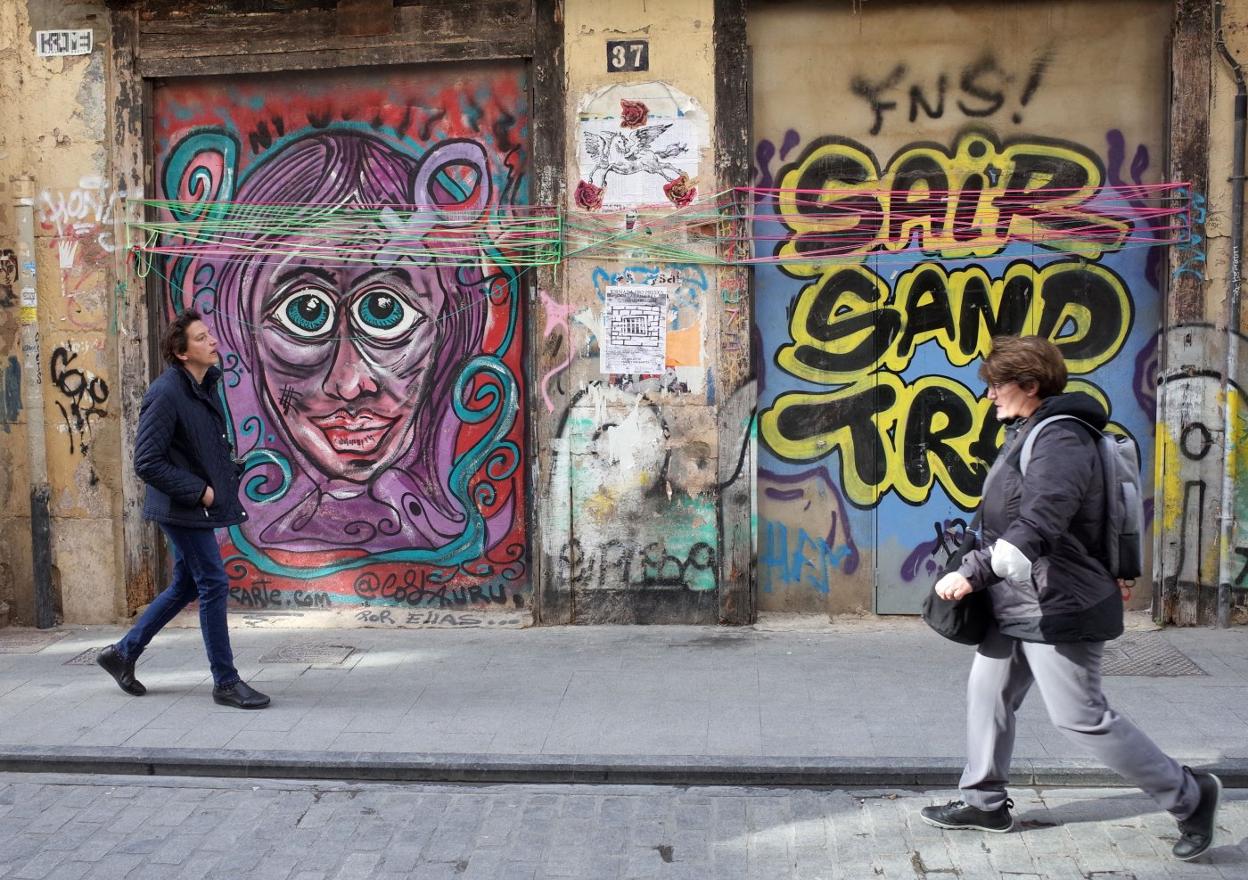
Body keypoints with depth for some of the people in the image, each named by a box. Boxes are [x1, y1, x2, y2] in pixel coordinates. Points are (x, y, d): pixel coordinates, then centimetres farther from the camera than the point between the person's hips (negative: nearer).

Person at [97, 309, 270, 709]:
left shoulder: (206, 385, 8)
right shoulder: (166, 394, -19)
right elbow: (147, 463, -20)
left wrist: (229, 473, 7)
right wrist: (199, 492, -18)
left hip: (200, 507, 9)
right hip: (182, 508, -9)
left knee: (186, 586, 18)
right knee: (214, 585, -5)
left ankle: (123, 653, 33)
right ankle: (226, 682, 6)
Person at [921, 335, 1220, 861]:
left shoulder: (1060, 441, -20)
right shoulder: (1029, 434, 12)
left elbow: (1036, 528, -32)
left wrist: (972, 572, -33)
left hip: (1059, 610, -10)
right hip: (1018, 606, 10)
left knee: (1082, 718, -2)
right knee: (987, 694, 12)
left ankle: (1188, 795, 15)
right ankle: (984, 802, 24)